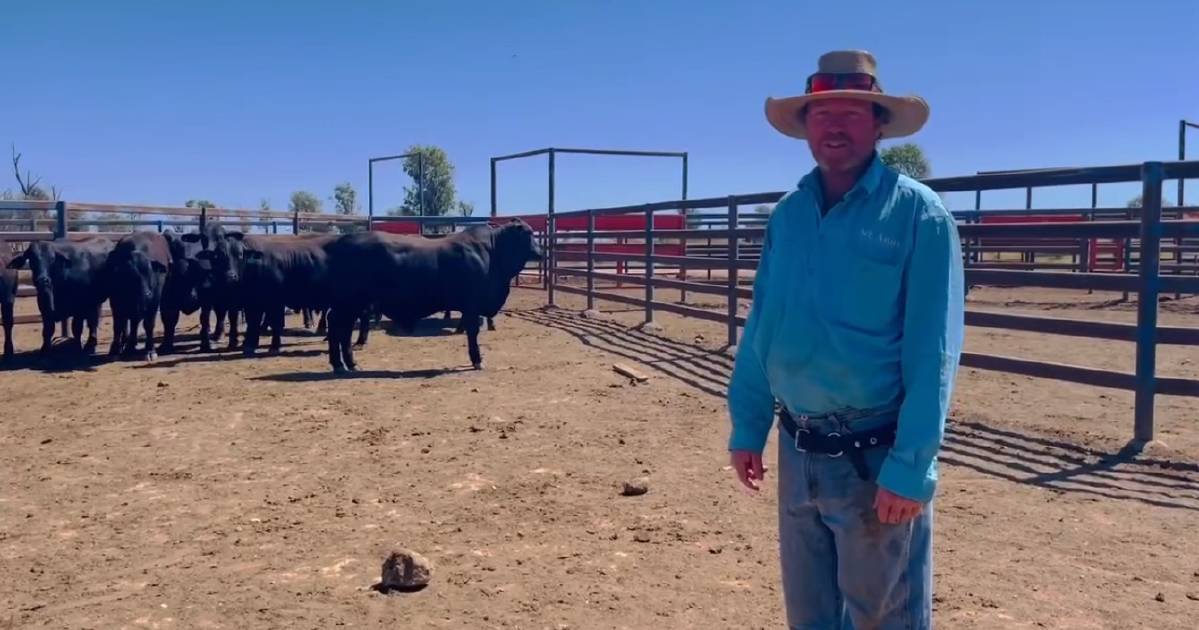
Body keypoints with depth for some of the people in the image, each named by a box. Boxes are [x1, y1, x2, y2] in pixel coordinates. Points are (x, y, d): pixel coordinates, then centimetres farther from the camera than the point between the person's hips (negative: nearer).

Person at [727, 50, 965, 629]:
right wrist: (747, 427, 9)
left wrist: (911, 466, -19)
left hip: (875, 456, -5)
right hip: (799, 451, 5)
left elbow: (932, 351, -15)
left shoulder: (917, 213, -11)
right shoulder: (788, 214, 5)